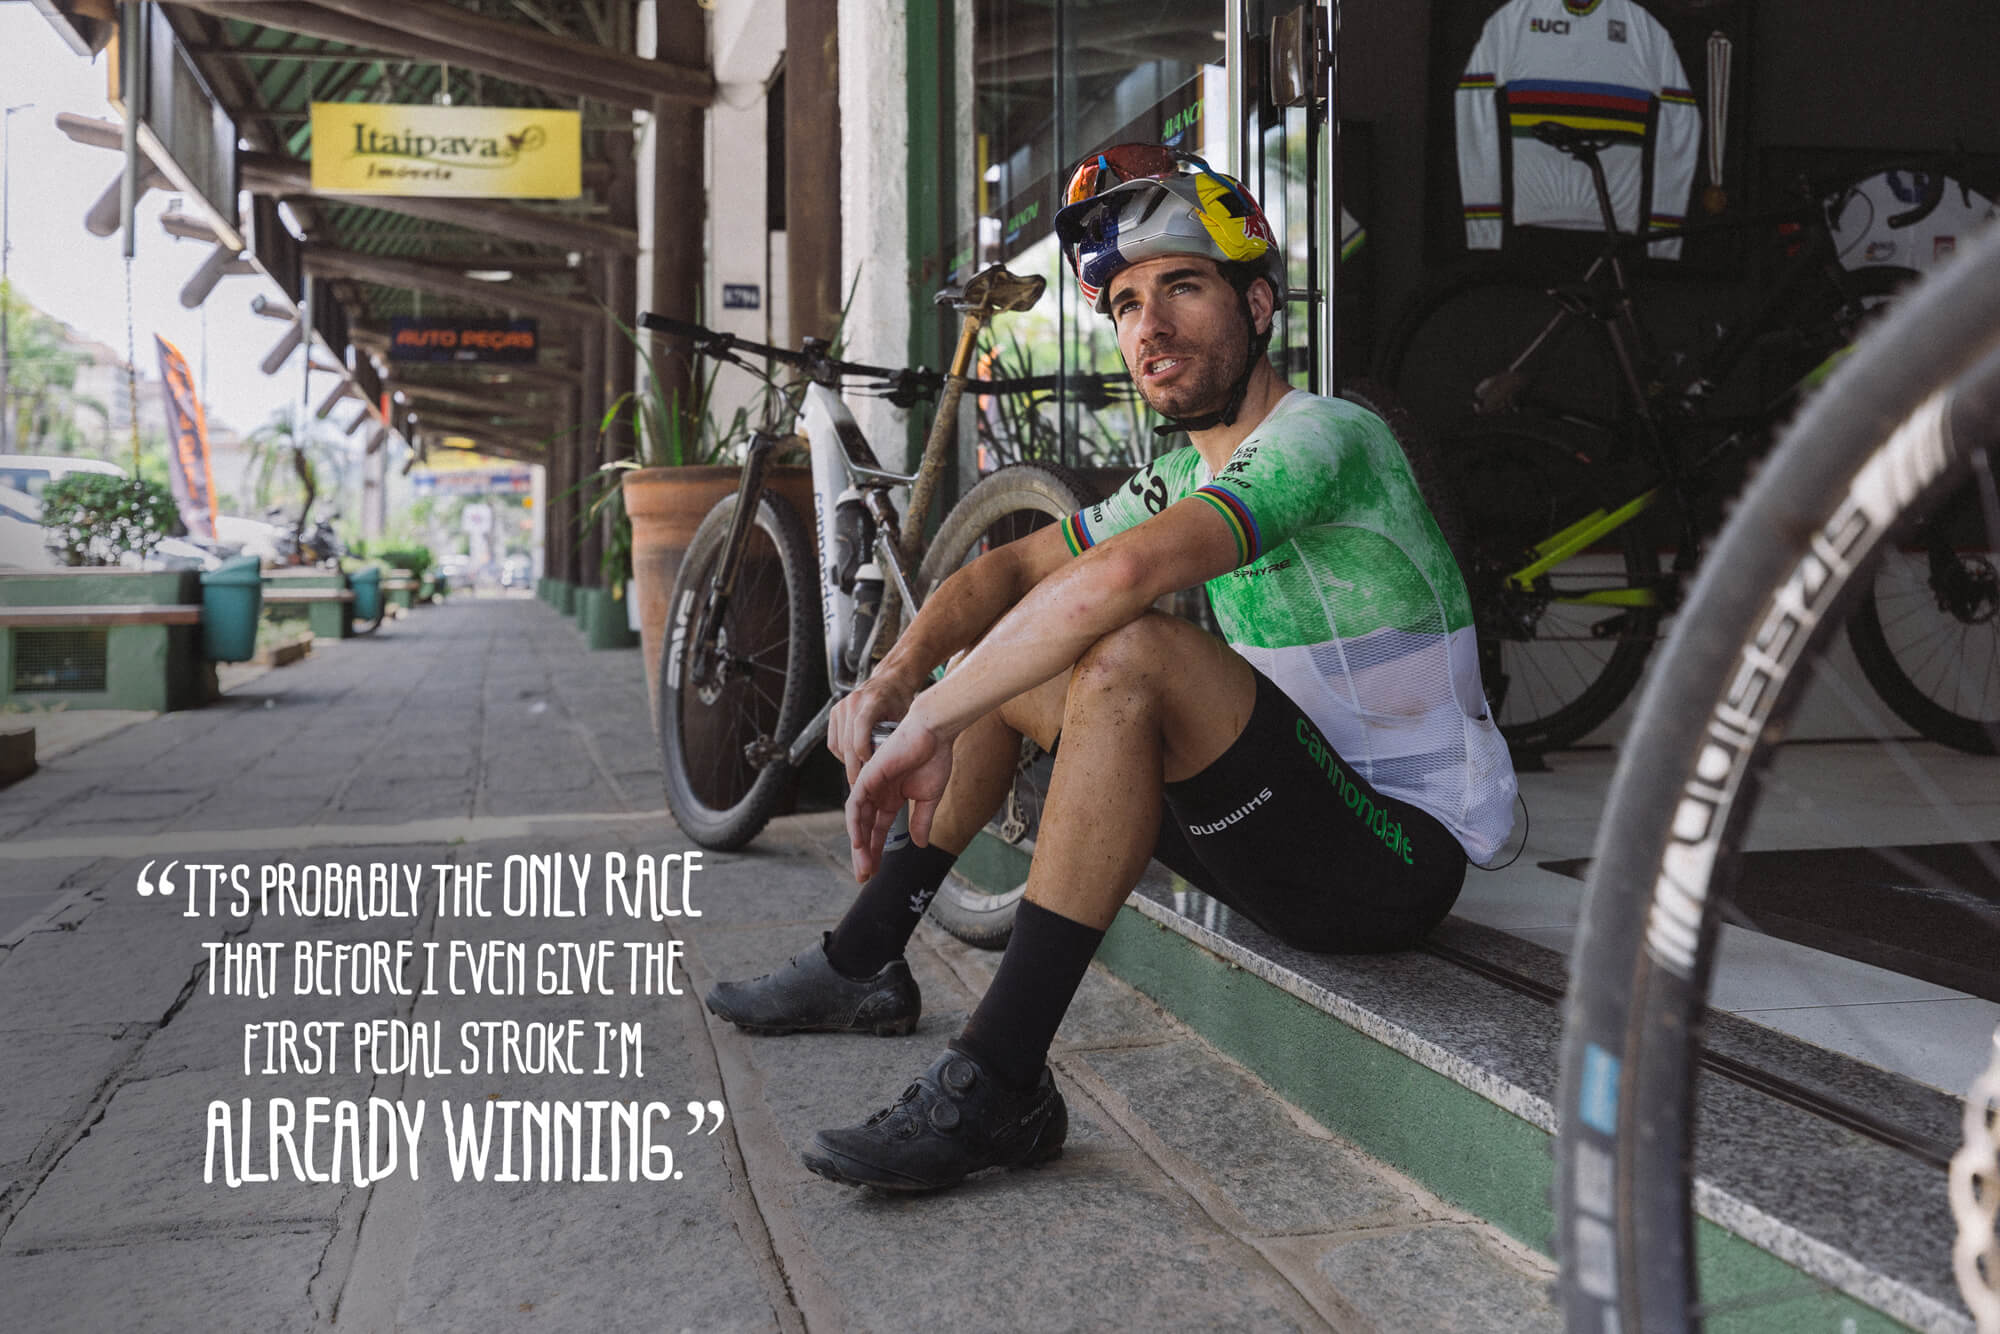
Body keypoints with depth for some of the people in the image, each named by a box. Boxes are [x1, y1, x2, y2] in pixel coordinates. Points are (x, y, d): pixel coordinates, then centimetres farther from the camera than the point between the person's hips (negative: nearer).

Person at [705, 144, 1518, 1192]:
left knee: (1131, 653, -32)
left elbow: (1118, 576, -34)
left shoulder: (1323, 437, -18)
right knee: (1002, 653, 8)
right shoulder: (1185, 476, 10)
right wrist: (896, 672, -9)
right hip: (1294, 829, 9)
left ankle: (998, 1083, -28)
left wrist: (930, 724, -27)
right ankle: (863, 968, 14)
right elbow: (1011, 569, 10)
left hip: (1400, 845, -9)